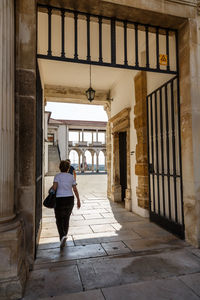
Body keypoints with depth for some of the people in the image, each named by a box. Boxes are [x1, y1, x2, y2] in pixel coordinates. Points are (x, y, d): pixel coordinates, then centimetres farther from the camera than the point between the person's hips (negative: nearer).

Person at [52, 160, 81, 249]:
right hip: (70, 199, 3)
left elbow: (54, 188, -16)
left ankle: (62, 236, -12)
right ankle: (64, 236, 31)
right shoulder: (71, 176, 3)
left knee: (59, 220, 10)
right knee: (66, 218, 21)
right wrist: (78, 200, 7)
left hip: (59, 200, -3)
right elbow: (75, 189, 1)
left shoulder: (57, 176, -5)